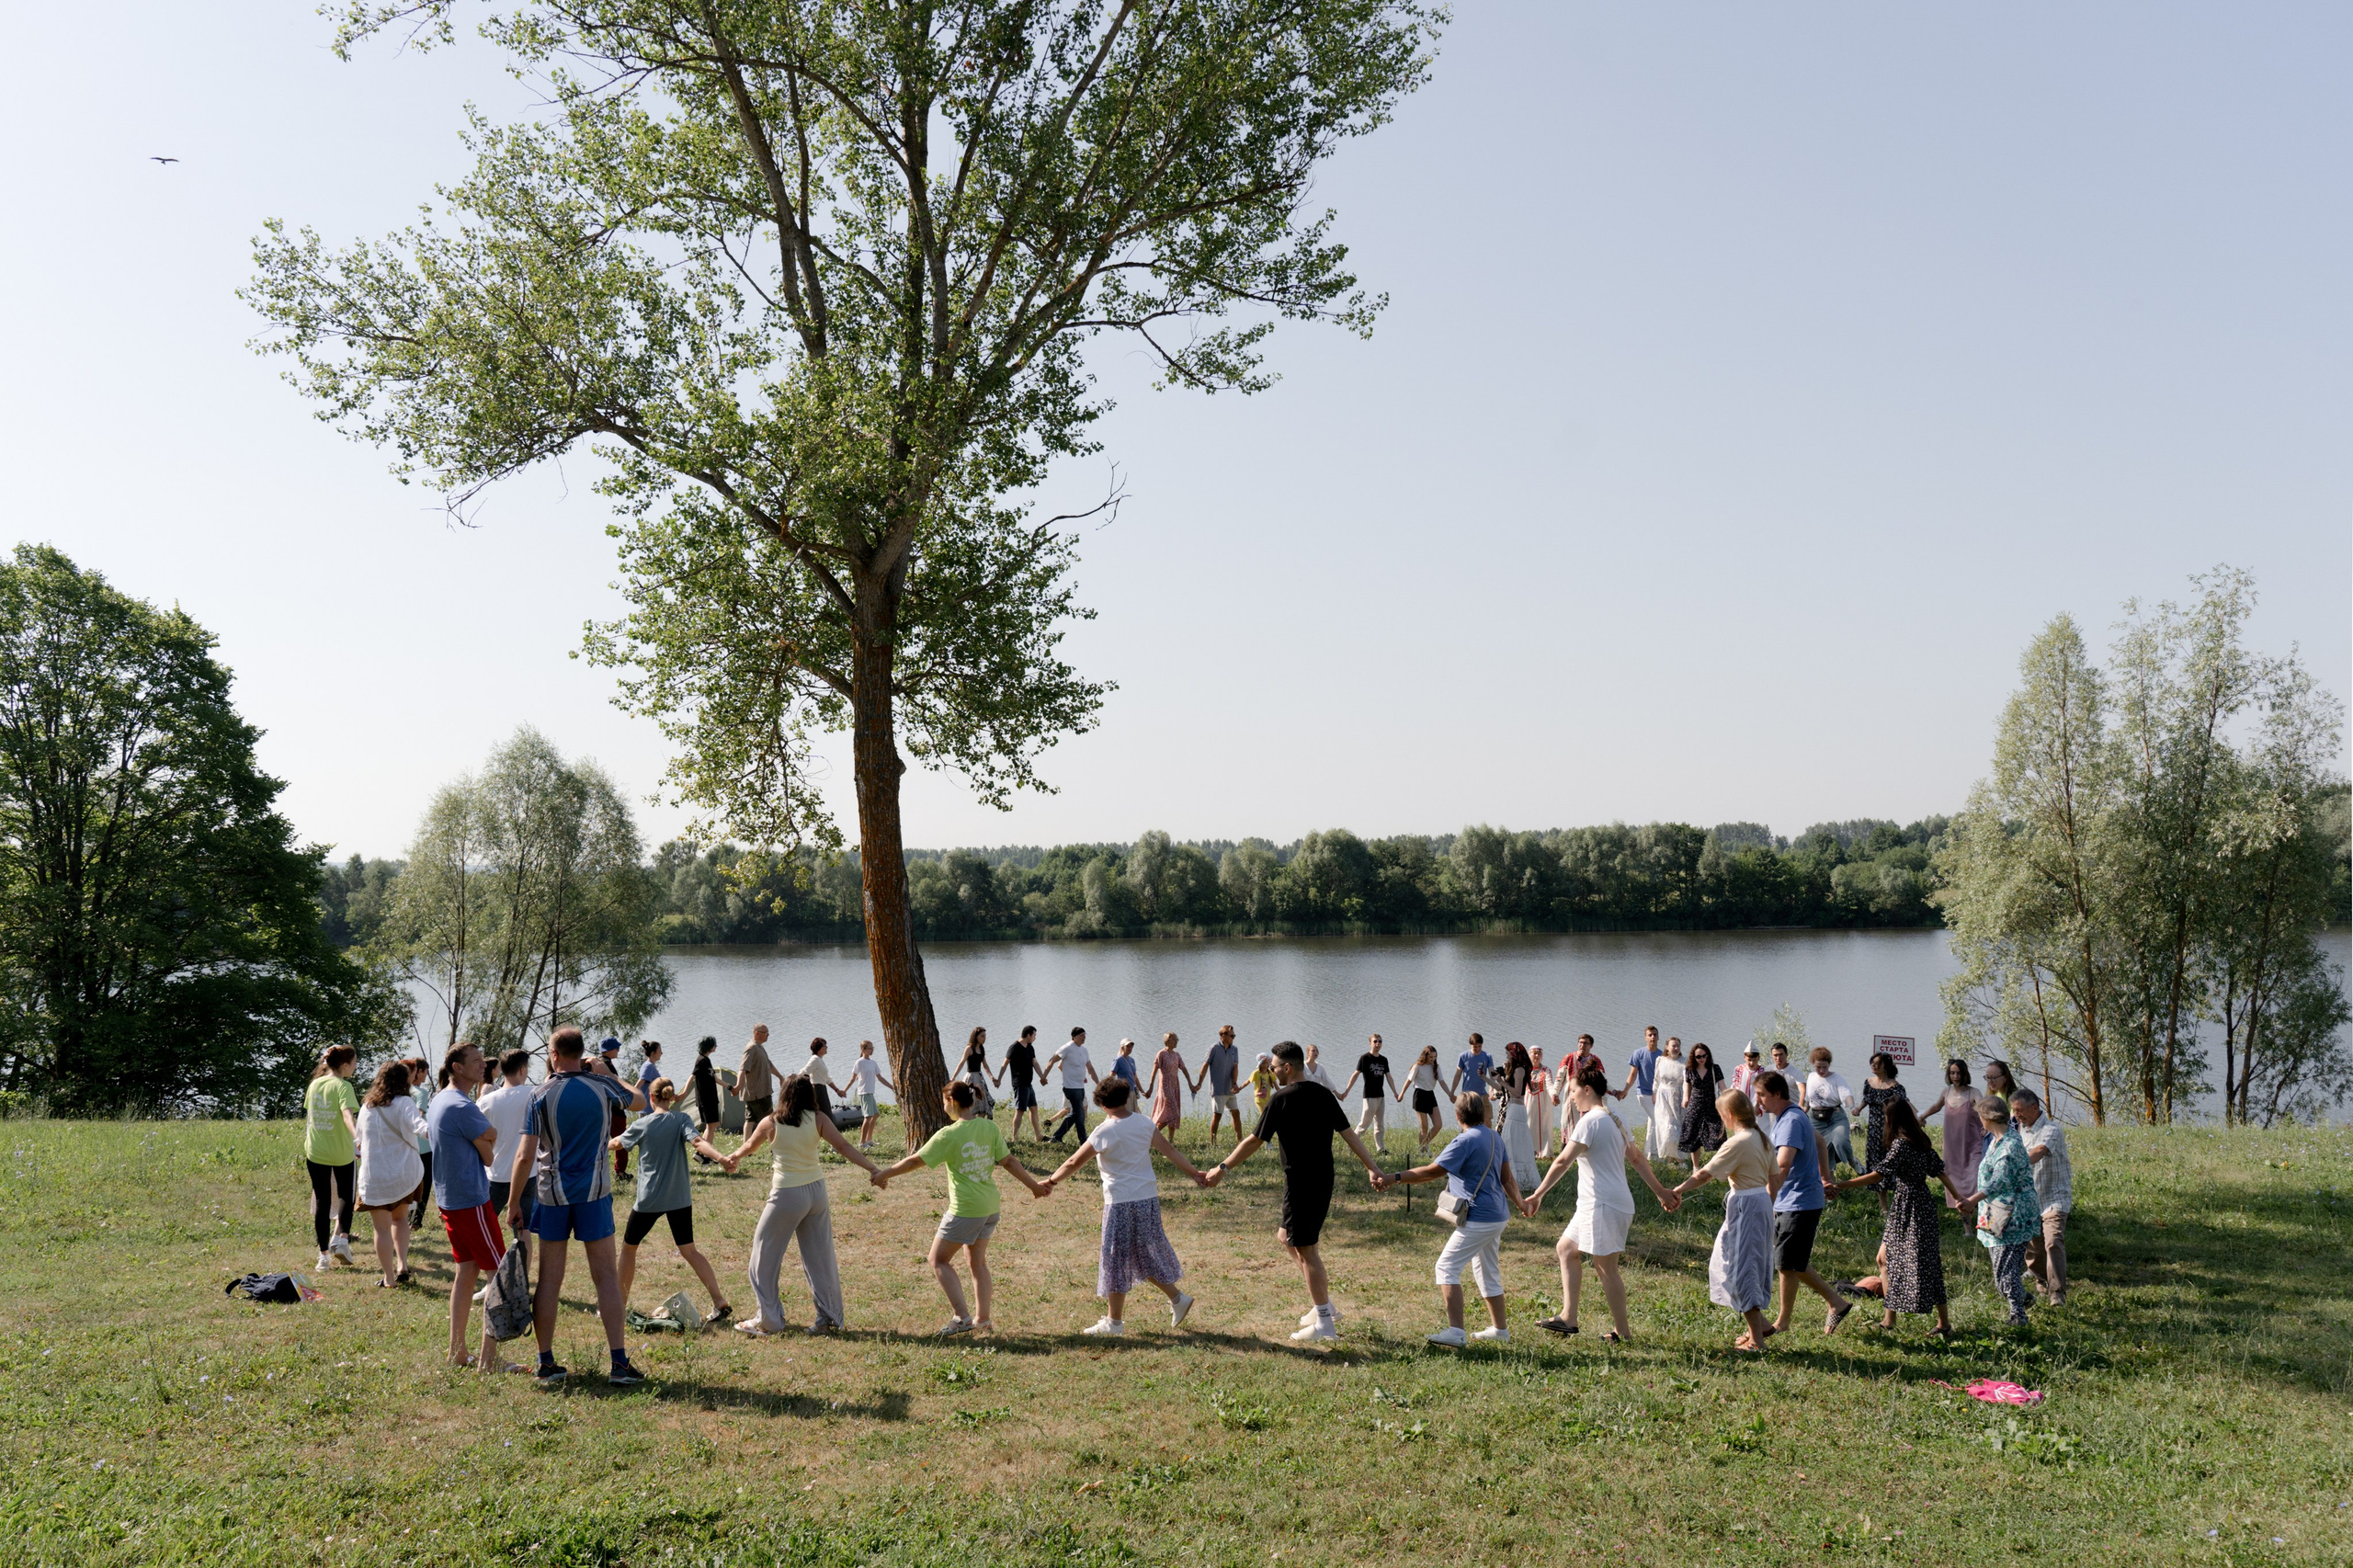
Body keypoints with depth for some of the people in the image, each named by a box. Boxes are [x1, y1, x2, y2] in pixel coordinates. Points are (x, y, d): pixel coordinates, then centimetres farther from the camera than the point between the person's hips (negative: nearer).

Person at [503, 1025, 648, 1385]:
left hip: (552, 1194, 0)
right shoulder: (602, 1086, -3)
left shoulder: (542, 1095, -7)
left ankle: (546, 1363, 13)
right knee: (605, 1276, 3)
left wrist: (513, 1202, 0)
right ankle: (619, 1363, 1)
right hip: (594, 1192, 0)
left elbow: (525, 1156, -9)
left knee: (549, 1279, 8)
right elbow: (640, 1100, 19)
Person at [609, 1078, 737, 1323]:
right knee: (689, 1250, 8)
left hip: (648, 1199, -2)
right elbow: (697, 1141, -22)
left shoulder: (641, 1125, -4)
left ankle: (620, 1304, 24)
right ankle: (720, 1303, -2)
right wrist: (721, 1158, -35)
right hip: (680, 1198, 2)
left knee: (628, 1247, 18)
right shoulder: (681, 1119, -3)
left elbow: (617, 1143, 15)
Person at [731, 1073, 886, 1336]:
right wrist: (873, 1169, -12)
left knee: (765, 1257, 10)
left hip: (786, 1195, -4)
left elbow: (750, 1147, 12)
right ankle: (829, 1317, 17)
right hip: (816, 1192, 4)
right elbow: (843, 1147, -12)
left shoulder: (771, 1123, -6)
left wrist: (732, 1158, 33)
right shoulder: (818, 1119, -4)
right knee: (820, 1257, 13)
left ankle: (768, 1320, 13)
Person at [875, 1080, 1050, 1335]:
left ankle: (961, 1317, -1)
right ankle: (984, 1320, 24)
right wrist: (1034, 1185, 17)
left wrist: (884, 1174, 6)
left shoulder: (949, 1135, -15)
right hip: (991, 1206, 7)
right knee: (978, 1261, 19)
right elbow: (1009, 1161, 5)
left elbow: (915, 1161, -7)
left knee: (939, 1260, 7)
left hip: (965, 1209, -7)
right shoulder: (990, 1128, 1)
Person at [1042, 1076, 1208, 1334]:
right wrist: (1194, 1173, 20)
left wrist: (1051, 1181, 1)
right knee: (1147, 1255, 21)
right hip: (1148, 1198, 7)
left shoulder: (1106, 1131, -13)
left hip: (1121, 1203, -6)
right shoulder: (1144, 1124, 4)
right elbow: (1169, 1150, 10)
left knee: (1116, 1259, 4)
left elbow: (1075, 1162, -11)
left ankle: (1114, 1321, 12)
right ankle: (1177, 1298, 23)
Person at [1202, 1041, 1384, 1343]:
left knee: (1305, 1250, 0)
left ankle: (1324, 1323, 4)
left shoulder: (1281, 1099, -13)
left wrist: (1223, 1168, -1)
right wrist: (1373, 1168, 6)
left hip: (1300, 1183, -8)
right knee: (1286, 1237, 20)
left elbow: (1254, 1141, -10)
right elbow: (1349, 1134, 4)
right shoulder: (1324, 1094, 7)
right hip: (1323, 1181, 8)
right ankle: (1323, 1304, 21)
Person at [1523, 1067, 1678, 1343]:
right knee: (1566, 1248, 15)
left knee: (1605, 1266, -1)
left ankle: (1622, 1331, 8)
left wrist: (1537, 1195, -20)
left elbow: (1563, 1162, -21)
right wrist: (1661, 1192, 24)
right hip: (1596, 1204, 10)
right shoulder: (1614, 1118, 14)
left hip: (1604, 1205, -10)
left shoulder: (1590, 1121, -16)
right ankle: (1568, 1318, 15)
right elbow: (1638, 1157, 19)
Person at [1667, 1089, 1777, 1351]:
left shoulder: (1738, 1142, -20)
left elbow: (1705, 1174, -22)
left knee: (1743, 1269, -1)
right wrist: (1766, 1205, 25)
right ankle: (1759, 1322, 24)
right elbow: (1775, 1179, 14)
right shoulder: (1762, 1139, 7)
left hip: (1745, 1207, -9)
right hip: (1762, 1202, 9)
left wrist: (1678, 1190, -16)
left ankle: (1757, 1339, 4)